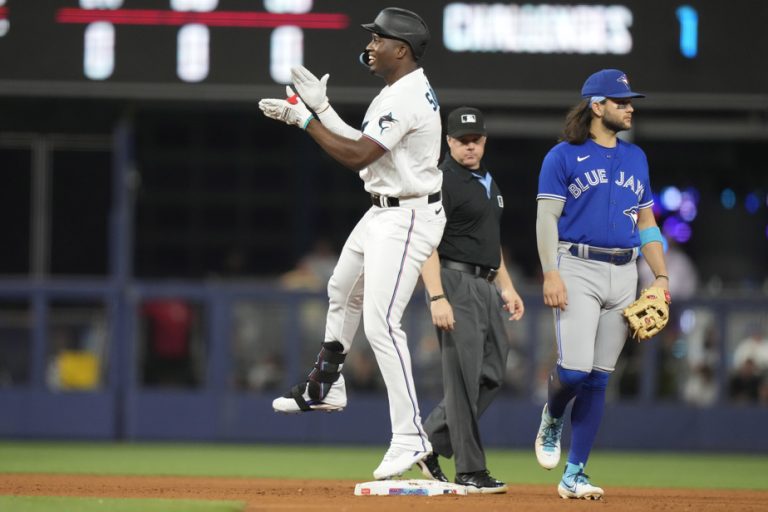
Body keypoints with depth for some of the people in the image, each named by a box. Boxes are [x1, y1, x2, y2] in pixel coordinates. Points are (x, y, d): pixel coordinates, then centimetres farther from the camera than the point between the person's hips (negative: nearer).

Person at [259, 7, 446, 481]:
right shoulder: (397, 92, 11)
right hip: (382, 213, 11)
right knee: (343, 290, 28)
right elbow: (363, 147, 15)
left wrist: (305, 119, -17)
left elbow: (356, 156, -25)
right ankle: (326, 387, 47)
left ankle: (410, 436, -18)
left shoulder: (407, 99, -22)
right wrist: (319, 108, 11)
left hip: (407, 219, -11)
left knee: (381, 322, -17)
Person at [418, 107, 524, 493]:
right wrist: (437, 298, -24)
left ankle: (429, 442, 17)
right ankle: (470, 471, -5)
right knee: (464, 378, -8)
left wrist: (506, 287, 19)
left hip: (485, 284, 9)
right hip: (455, 281, -9)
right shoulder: (442, 182, -10)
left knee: (492, 373, 9)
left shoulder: (487, 183, 18)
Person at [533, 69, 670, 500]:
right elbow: (547, 218, -5)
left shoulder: (636, 158, 16)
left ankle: (574, 475, 6)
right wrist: (551, 274, -16)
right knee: (574, 369, -17)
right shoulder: (564, 156, 0)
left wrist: (661, 276, 9)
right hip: (577, 269, -5)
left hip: (624, 274, 5)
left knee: (599, 379, 2)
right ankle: (552, 421, 18)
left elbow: (647, 221, 19)